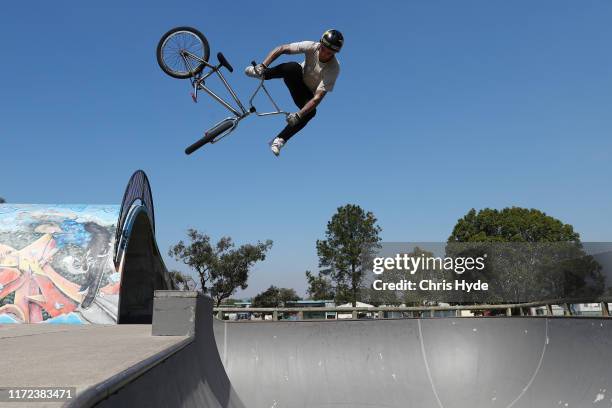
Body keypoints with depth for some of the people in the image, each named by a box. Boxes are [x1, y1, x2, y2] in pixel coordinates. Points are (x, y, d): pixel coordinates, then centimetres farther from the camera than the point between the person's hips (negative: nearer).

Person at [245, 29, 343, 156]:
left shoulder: (333, 69, -29)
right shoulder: (312, 47, -23)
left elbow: (318, 97, -34)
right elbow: (281, 49, -24)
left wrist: (298, 115, -42)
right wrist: (263, 65, -37)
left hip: (307, 94, -1)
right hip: (296, 79, 1)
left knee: (311, 112, -34)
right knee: (294, 66, -35)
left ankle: (279, 140, -21)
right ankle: (261, 73, -13)